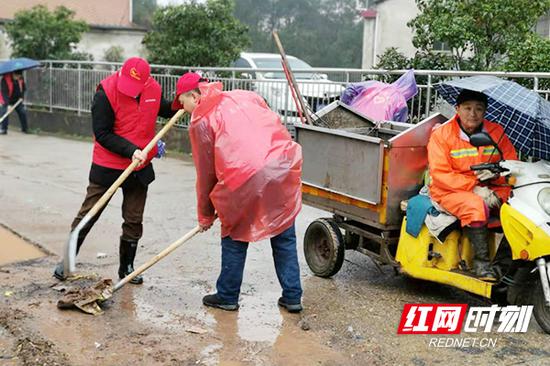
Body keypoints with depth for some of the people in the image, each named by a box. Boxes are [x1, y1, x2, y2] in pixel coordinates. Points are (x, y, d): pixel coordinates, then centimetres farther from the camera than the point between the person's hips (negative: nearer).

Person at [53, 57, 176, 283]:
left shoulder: (154, 89, -5)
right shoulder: (106, 92, -18)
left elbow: (165, 110, 16)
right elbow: (102, 134, -18)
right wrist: (131, 150, -25)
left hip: (140, 167, 4)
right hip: (107, 166, -4)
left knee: (134, 220, 11)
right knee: (88, 214, 5)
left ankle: (127, 268, 26)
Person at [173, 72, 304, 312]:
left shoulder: (201, 119, 8)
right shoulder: (245, 96, 22)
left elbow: (205, 173, 10)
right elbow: (277, 128, 20)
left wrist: (205, 216, 21)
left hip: (246, 177, -5)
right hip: (284, 167, 5)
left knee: (235, 237, 15)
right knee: (285, 237, 16)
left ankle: (227, 296, 26)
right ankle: (292, 297, 21)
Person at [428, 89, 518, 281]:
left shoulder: (496, 132, 9)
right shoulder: (441, 134, -3)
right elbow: (440, 174, -11)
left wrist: (496, 172, -14)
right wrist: (474, 188, -21)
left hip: (489, 188, 4)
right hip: (450, 191, -4)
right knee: (476, 206, -35)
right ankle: (481, 261, -22)